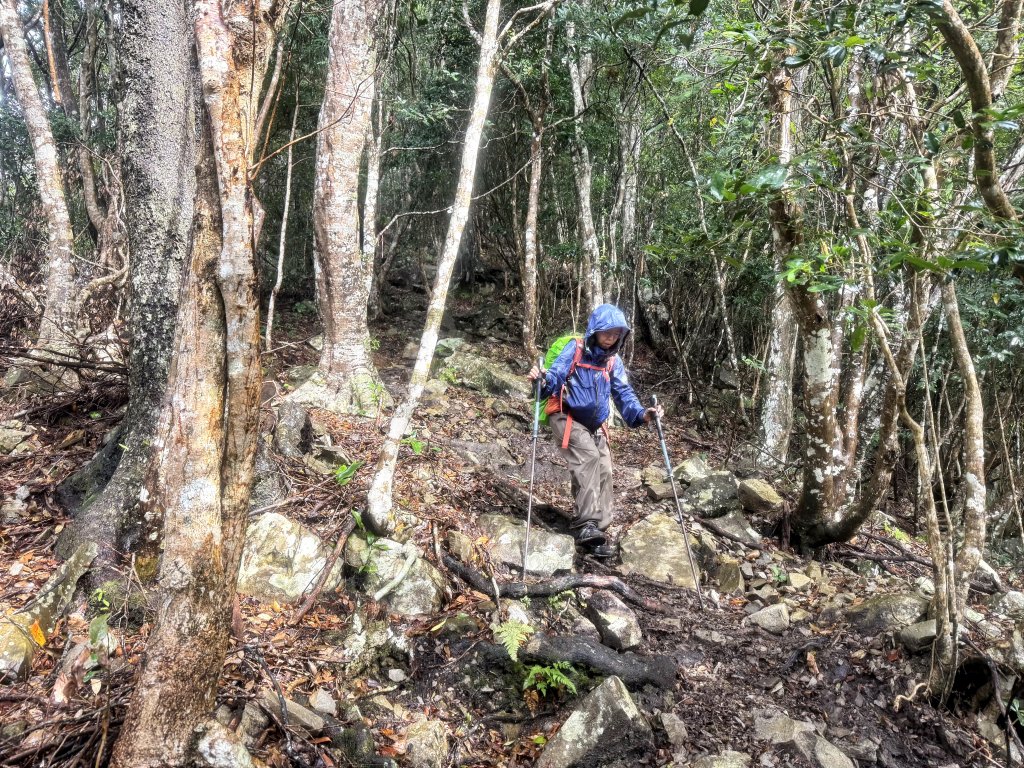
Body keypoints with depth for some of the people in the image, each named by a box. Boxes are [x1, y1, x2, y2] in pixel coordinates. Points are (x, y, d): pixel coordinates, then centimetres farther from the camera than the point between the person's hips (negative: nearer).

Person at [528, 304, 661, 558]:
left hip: (595, 425, 7)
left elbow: (623, 393, 3)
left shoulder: (614, 361, 8)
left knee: (604, 470, -1)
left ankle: (598, 530, 8)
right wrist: (542, 379, -42)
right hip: (567, 417, -7)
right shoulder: (575, 350, -8)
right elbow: (555, 377, -18)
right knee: (589, 456, -27)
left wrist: (641, 413, -16)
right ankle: (586, 525, -29)